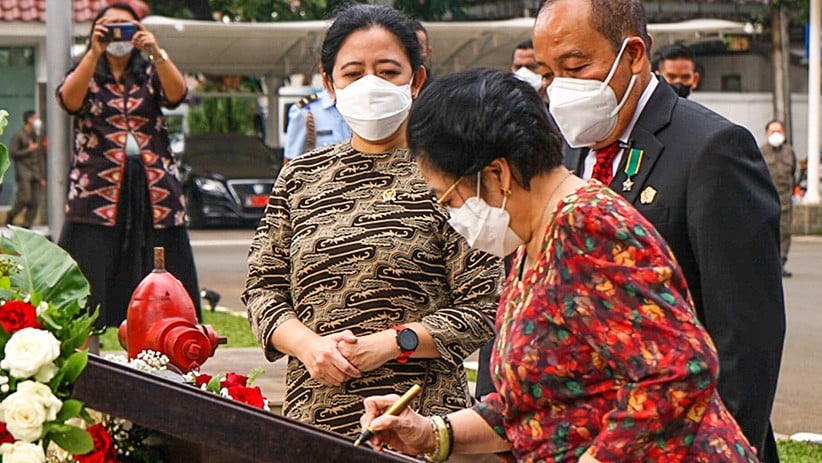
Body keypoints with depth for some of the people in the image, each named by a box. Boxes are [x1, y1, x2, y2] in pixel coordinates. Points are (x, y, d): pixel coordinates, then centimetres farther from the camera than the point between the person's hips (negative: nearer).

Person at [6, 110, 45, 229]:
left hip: (35, 174, 6)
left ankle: (26, 227, 2)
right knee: (25, 198, -17)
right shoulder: (18, 136, -1)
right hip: (23, 173, -6)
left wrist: (42, 177, 18)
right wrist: (29, 150, -9)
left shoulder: (35, 136, 19)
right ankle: (11, 216, 7)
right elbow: (12, 153, -9)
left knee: (35, 202, -2)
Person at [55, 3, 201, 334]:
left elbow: (177, 94, -7)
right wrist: (94, 52, -23)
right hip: (98, 191, -1)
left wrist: (156, 53, -23)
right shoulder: (85, 75, 12)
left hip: (154, 192, 2)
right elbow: (70, 100, -11)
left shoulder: (150, 74, 16)